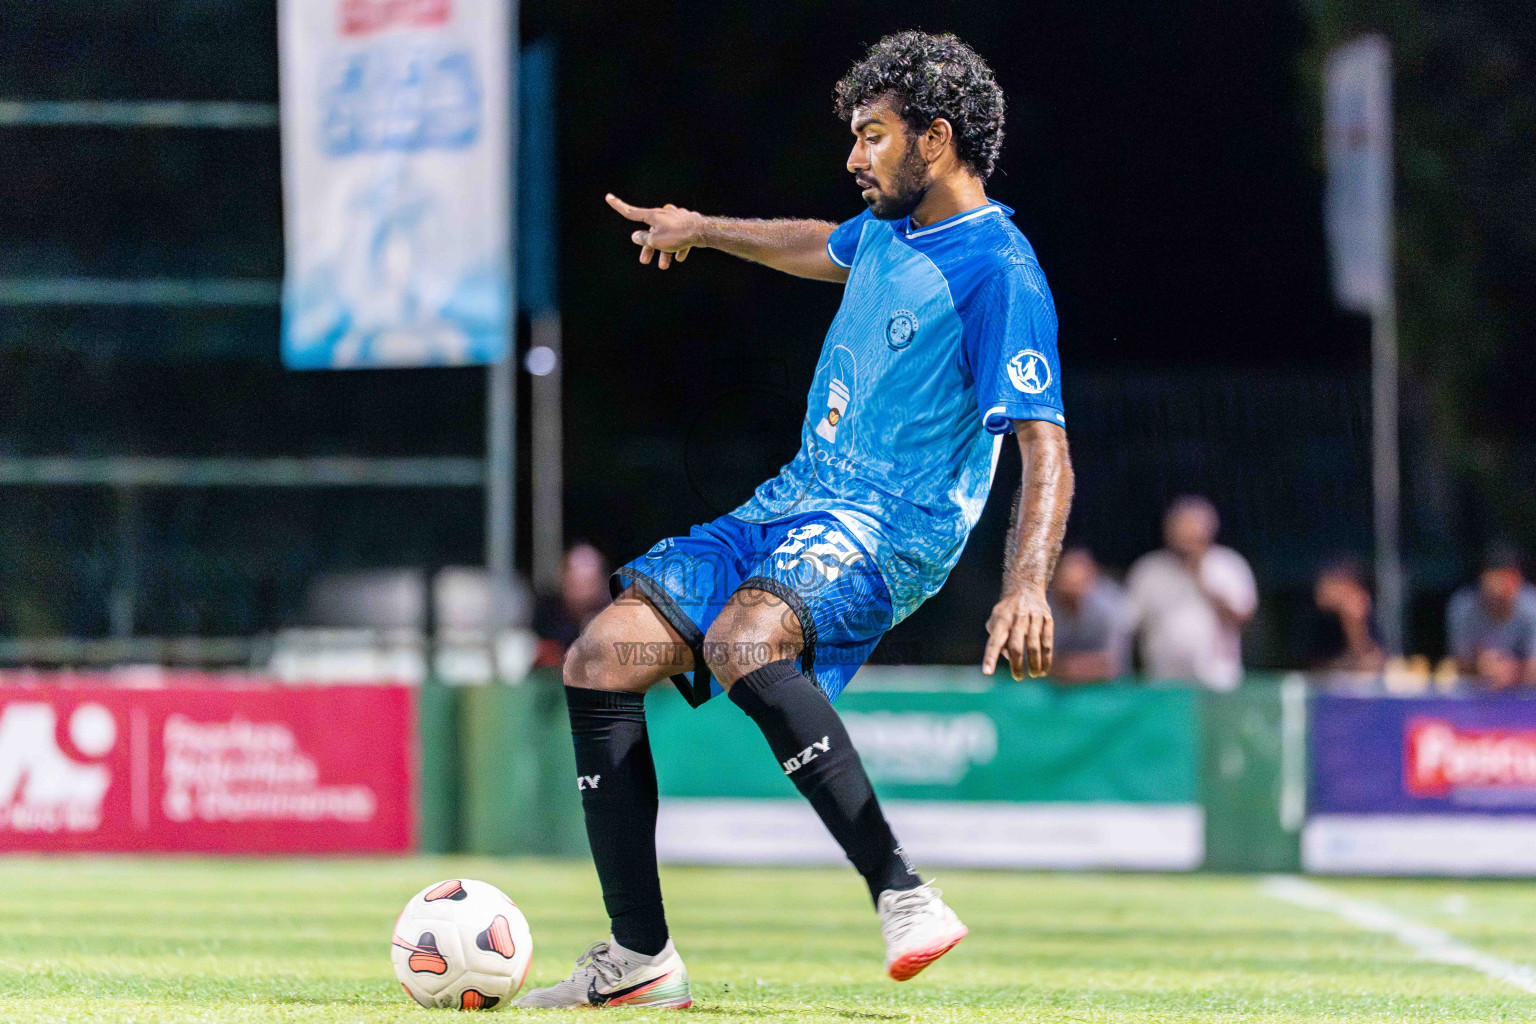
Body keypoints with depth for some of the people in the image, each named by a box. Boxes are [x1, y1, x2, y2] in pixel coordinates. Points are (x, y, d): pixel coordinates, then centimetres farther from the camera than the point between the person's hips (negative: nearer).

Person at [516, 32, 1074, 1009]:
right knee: (602, 660, -1)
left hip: (889, 527, -9)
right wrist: (705, 230, 52)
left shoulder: (999, 270, -14)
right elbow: (822, 248, 39)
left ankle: (904, 894, -35)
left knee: (742, 642, -39)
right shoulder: (889, 230, 13)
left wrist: (1027, 587, -34)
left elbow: (1047, 451, -20)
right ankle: (640, 958, 2)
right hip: (795, 500, 9)